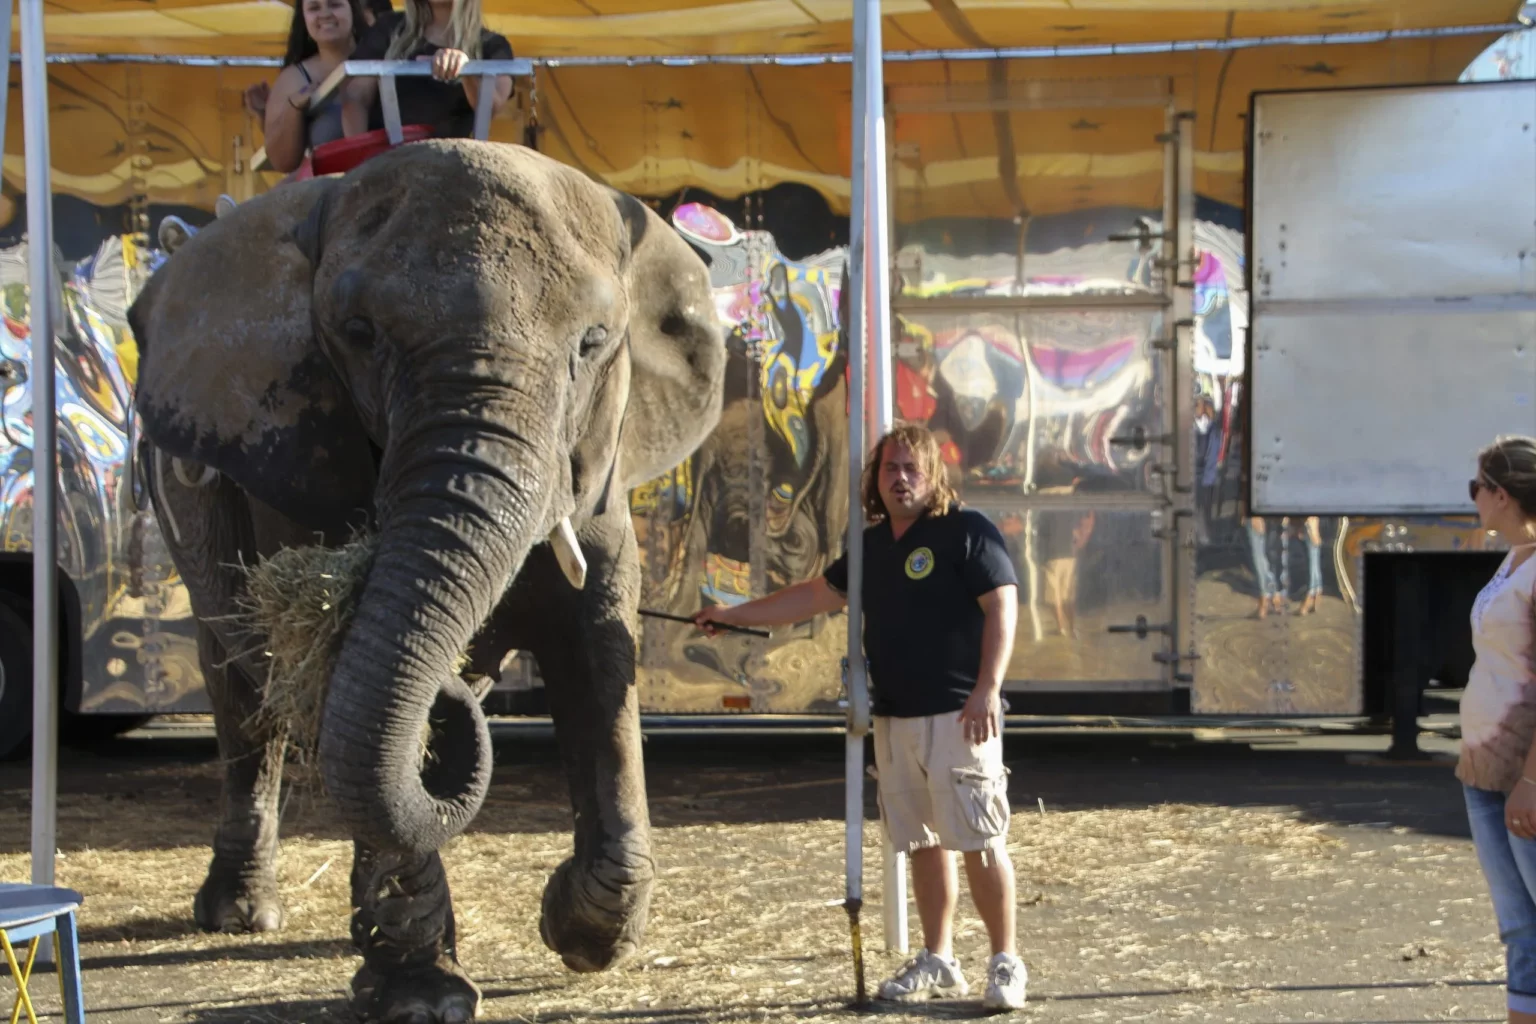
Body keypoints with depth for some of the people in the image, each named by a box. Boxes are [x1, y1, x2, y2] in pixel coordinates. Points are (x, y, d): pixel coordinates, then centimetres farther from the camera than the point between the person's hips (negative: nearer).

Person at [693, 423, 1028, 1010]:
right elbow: (816, 596, 26)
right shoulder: (871, 546, 17)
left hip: (957, 717, -7)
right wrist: (734, 616, 27)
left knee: (980, 841, -7)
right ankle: (938, 962, 18)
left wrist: (987, 688, -19)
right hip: (894, 719, 7)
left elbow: (1002, 605, -11)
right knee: (922, 844, 10)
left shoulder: (966, 532, -5)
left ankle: (1006, 963, 1)